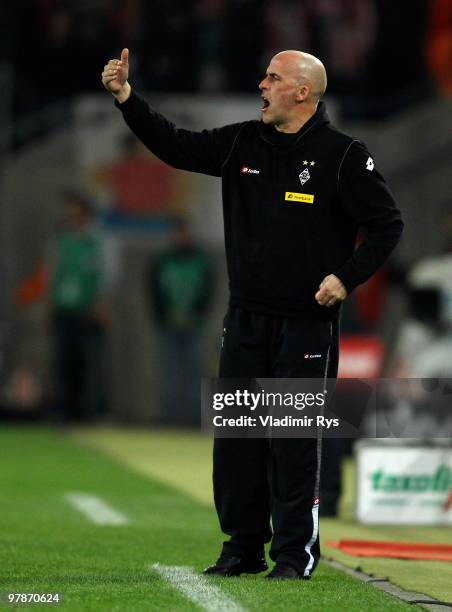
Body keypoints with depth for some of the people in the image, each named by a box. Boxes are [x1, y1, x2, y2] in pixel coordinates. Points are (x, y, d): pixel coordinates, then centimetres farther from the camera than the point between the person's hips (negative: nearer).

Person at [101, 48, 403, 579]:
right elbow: (175, 146, 9)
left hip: (306, 325, -5)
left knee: (294, 439, -3)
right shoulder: (242, 144, 7)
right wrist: (126, 97, -1)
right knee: (235, 436, 8)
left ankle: (295, 554, 5)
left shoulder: (343, 156, -7)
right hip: (246, 320, 5)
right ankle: (243, 549, 18)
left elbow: (386, 225, -4)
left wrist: (346, 277, -15)